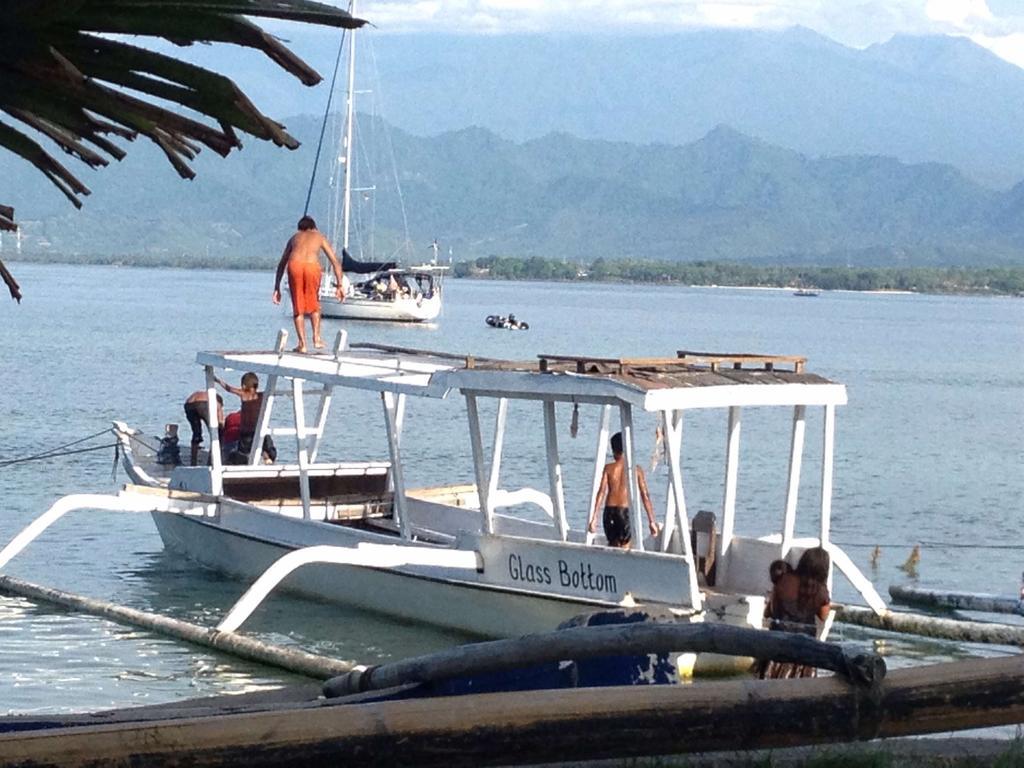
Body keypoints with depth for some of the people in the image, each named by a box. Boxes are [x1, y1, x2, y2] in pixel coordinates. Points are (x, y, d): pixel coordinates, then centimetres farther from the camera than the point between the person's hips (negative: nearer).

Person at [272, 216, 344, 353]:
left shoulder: (295, 237, 34)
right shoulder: (320, 237, 31)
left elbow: (282, 264, 34)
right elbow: (335, 262, 23)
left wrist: (277, 288, 36)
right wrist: (339, 285, 22)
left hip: (295, 265, 0)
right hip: (312, 266, 0)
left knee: (298, 307, 11)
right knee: (313, 304, 21)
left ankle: (302, 344, 5)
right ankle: (316, 338, 11)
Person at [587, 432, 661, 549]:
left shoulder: (608, 468, 3)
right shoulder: (636, 470, 2)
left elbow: (602, 492, -5)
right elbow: (645, 496, -2)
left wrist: (594, 517, -7)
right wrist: (652, 521, 1)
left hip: (610, 511, 1)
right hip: (626, 510, -1)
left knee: (612, 546, 18)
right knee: (624, 548, 2)